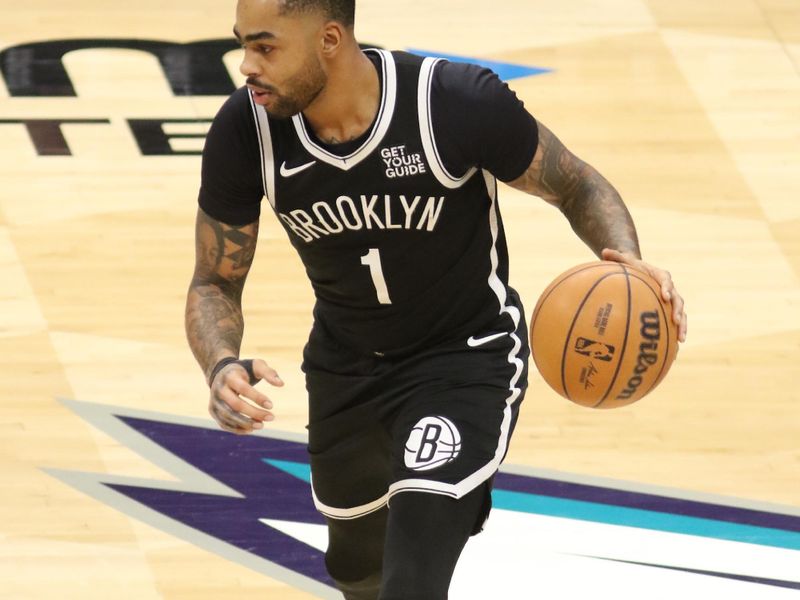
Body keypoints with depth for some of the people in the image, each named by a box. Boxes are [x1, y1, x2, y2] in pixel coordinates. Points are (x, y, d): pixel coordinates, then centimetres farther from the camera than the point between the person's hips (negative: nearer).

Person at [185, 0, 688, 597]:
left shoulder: (461, 103, -30)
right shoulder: (244, 131, -22)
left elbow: (576, 186, -12)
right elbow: (215, 285, -9)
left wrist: (626, 259, -33)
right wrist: (222, 367, -31)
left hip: (467, 357, -4)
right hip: (344, 366, 5)